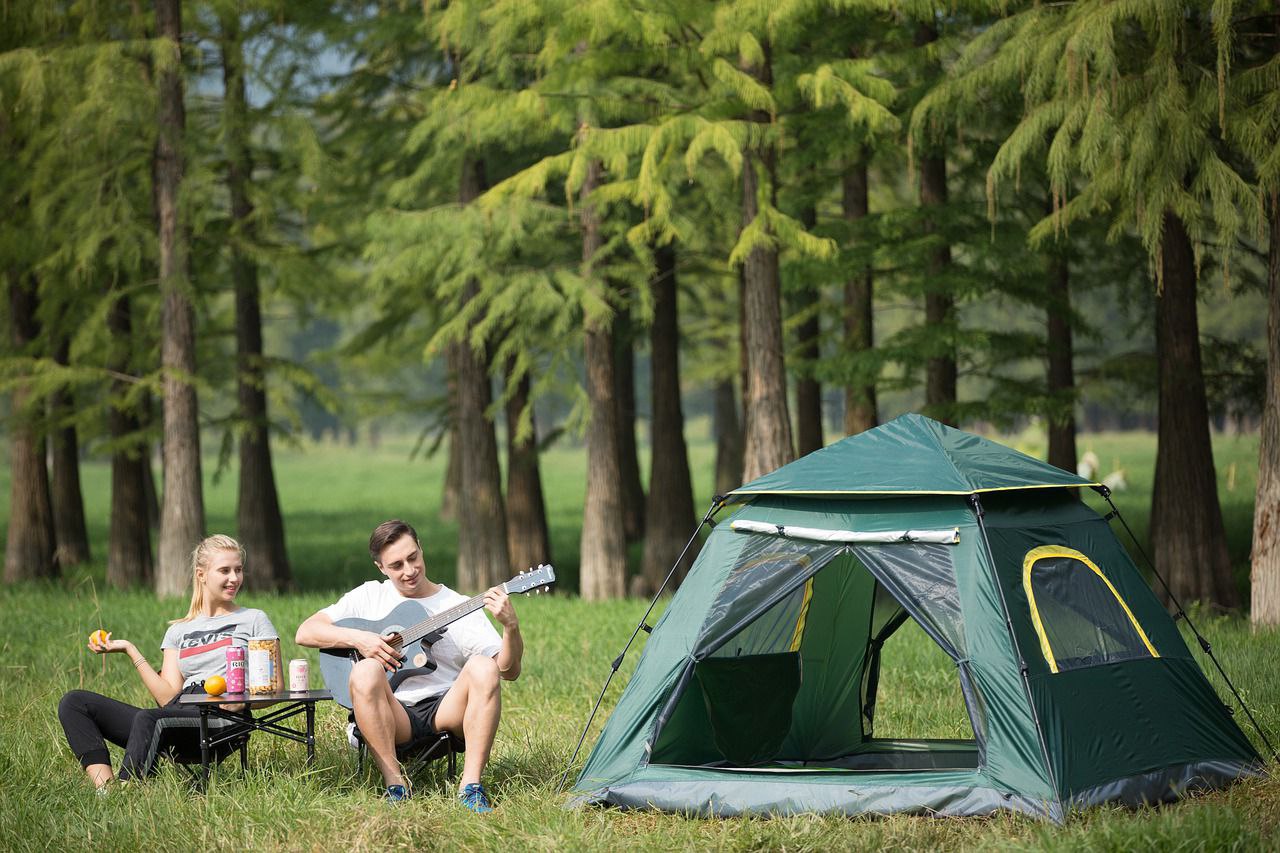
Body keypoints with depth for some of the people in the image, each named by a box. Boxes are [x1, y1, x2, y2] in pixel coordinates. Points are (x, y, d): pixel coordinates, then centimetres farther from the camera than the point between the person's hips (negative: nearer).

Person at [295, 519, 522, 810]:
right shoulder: (370, 596, 11)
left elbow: (509, 671, -3)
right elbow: (305, 632, 6)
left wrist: (511, 626, -22)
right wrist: (358, 638, -9)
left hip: (447, 710, 0)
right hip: (393, 718, 0)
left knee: (483, 668, -28)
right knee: (365, 671, -31)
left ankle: (471, 785, -30)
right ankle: (395, 785, -29)